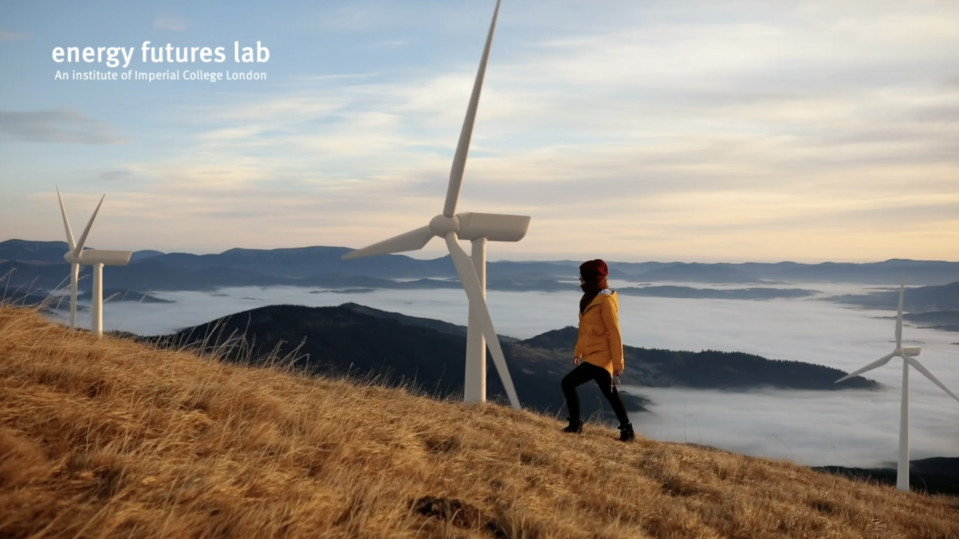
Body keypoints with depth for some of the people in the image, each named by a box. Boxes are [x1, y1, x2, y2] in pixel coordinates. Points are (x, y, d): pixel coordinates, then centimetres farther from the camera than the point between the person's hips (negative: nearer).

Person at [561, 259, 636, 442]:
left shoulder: (606, 300, -13)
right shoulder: (590, 298, 14)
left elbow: (614, 332, -15)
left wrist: (618, 362, -16)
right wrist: (578, 351, 17)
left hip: (600, 356, -9)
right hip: (591, 355, 9)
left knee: (568, 383, -13)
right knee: (610, 393, 11)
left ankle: (575, 425, -3)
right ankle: (627, 430, 17)